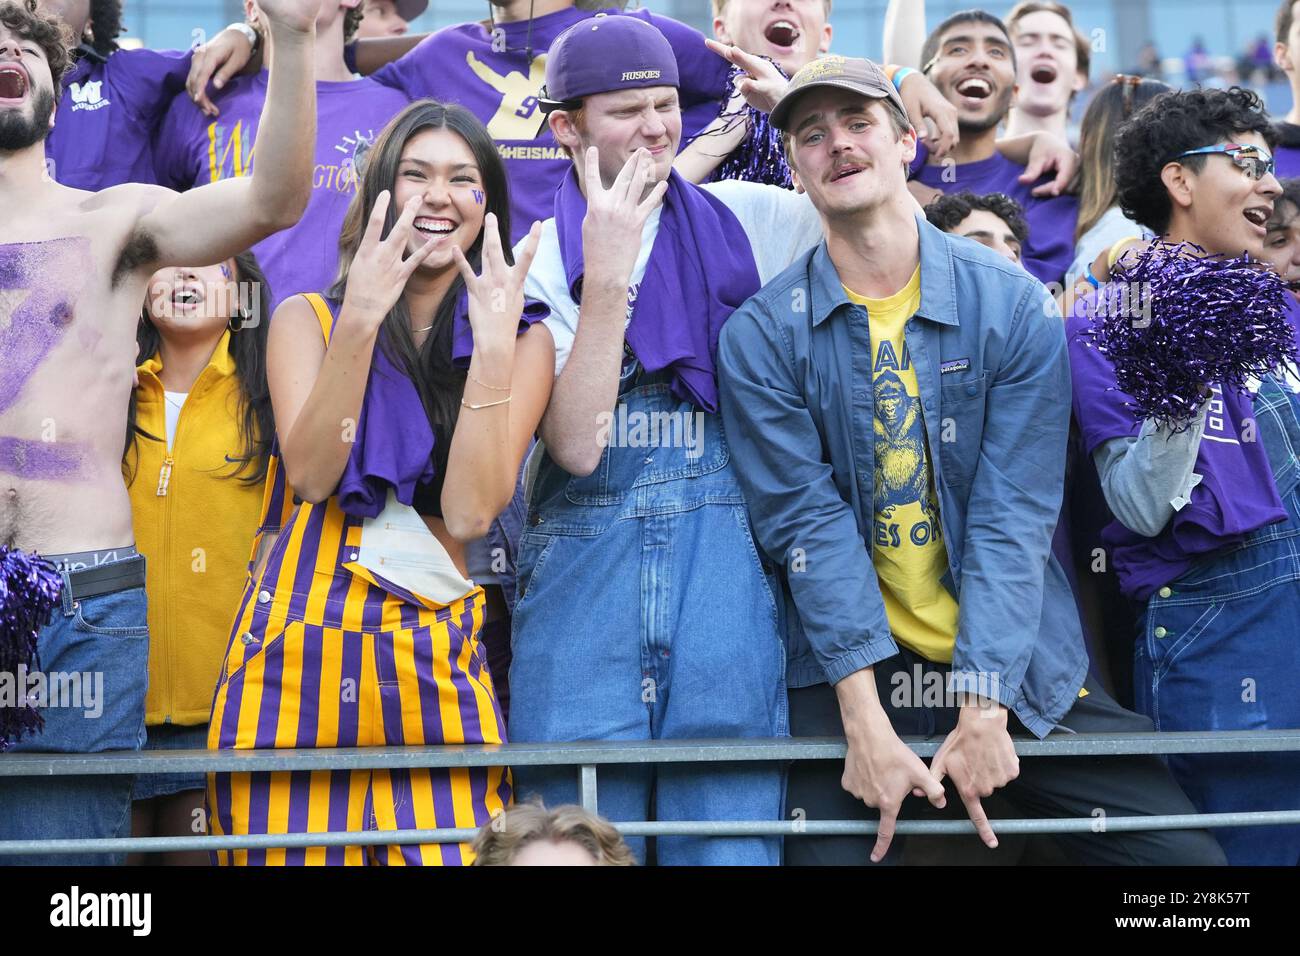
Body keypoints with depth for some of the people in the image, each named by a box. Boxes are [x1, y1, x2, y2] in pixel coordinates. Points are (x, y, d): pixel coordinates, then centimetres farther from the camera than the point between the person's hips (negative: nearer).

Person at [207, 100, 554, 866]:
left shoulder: (522, 339, 10)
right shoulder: (309, 317, 12)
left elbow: (472, 511, -5)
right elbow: (311, 475, -6)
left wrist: (492, 344, -11)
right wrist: (359, 321, -13)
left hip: (438, 652, 0)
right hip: (302, 635, 0)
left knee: (455, 847, -11)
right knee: (290, 844, -4)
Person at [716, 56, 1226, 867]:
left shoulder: (1014, 304, -2)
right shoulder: (762, 335, -3)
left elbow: (1014, 515, -8)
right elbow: (809, 521, -9)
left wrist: (983, 708, -16)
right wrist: (867, 721, -18)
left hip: (1024, 668, 1)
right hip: (853, 675, -1)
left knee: (1182, 853, -5)